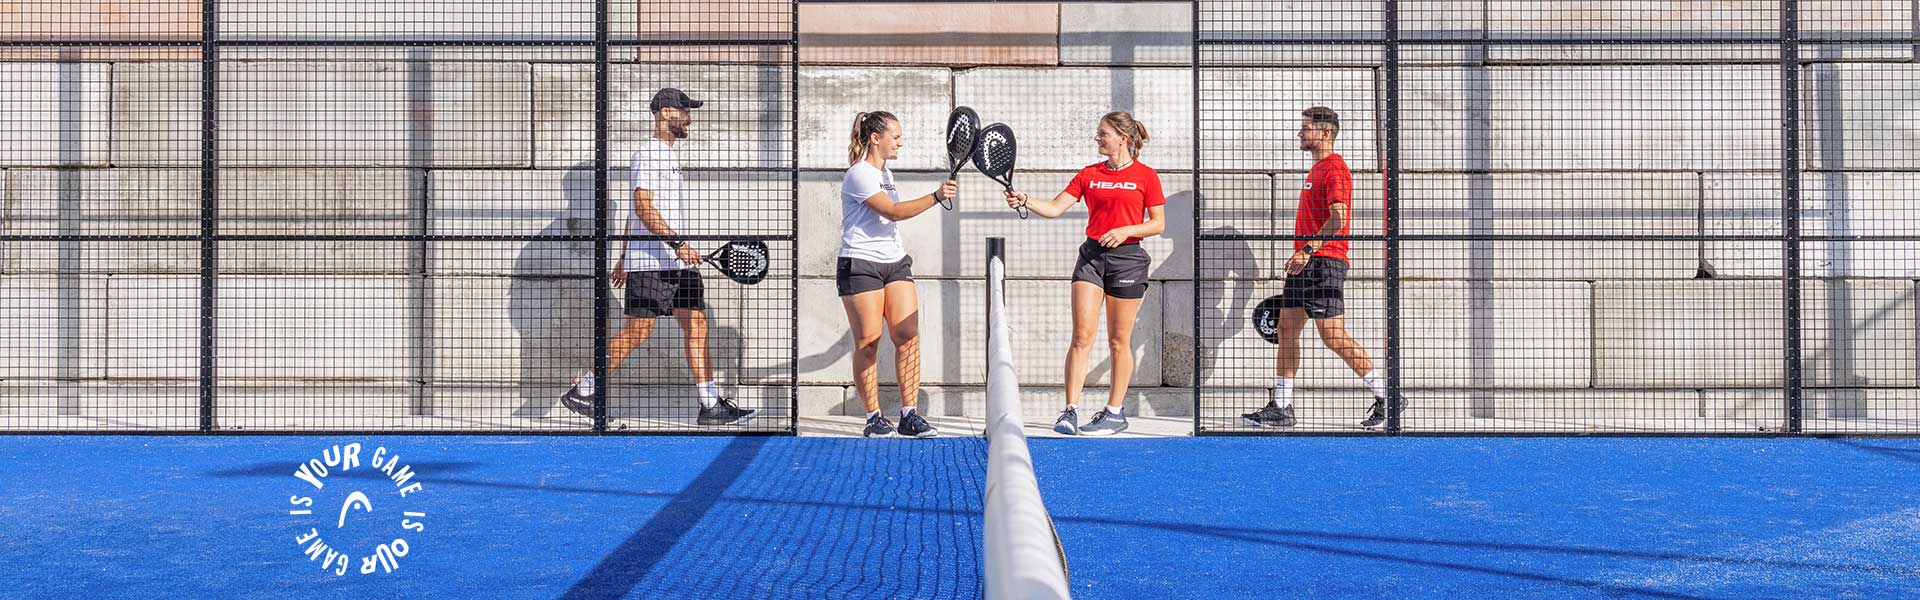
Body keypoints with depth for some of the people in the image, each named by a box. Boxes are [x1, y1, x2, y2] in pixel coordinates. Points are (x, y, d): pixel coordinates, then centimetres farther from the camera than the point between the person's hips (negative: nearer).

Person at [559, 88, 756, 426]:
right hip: (650, 263, -9)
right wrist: (677, 243, -26)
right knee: (637, 331, -5)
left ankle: (711, 405, 1)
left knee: (697, 326, 2)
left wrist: (624, 258, 25)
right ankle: (582, 391, 9)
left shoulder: (667, 155, 21)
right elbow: (642, 207, -19)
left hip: (678, 262, 9)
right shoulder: (648, 154, -9)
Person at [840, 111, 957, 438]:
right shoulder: (859, 174, -10)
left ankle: (910, 415, -3)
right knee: (868, 343, -4)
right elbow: (892, 211, -20)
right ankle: (874, 417, 4)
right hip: (860, 265, -8)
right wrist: (936, 196, -26)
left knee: (908, 337, -4)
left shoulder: (886, 174, 18)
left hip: (895, 263, 8)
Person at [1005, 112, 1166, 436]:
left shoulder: (1145, 176, -1)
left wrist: (1125, 230, -14)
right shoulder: (1089, 174, 10)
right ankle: (1071, 410, -6)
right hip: (1091, 255, 3)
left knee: (1118, 341, 4)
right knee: (1082, 335, -6)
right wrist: (1026, 201, -11)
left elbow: (1158, 224, 0)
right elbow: (1056, 208, 5)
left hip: (1127, 258, -3)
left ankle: (1115, 412, 14)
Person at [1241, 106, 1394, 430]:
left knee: (1333, 336, -11)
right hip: (1305, 263, 10)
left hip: (1324, 262, -10)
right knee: (1286, 330, 8)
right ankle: (1281, 407, 11)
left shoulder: (1335, 168, -10)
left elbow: (1339, 218, -21)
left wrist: (1308, 250, -25)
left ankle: (1385, 397, -1)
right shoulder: (1317, 169, 20)